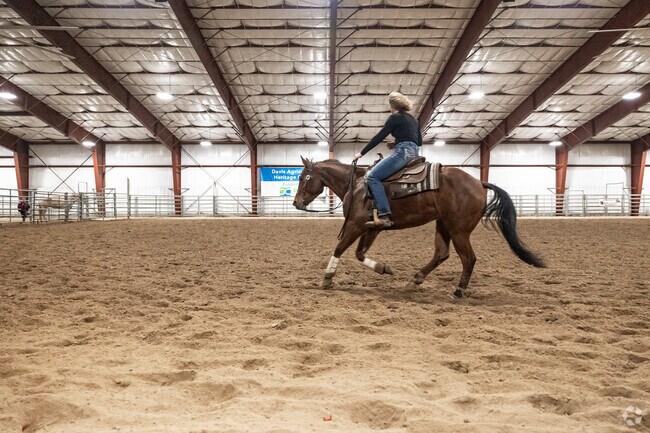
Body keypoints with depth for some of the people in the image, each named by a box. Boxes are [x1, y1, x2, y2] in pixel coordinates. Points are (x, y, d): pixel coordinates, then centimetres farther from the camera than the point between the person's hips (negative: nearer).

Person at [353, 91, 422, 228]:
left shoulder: (395, 117, -1)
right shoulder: (413, 119, 24)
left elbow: (379, 137, -5)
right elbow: (419, 141, 27)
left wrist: (361, 153, 1)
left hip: (403, 152, -10)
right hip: (414, 153, 10)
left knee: (372, 176, -16)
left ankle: (384, 216, -31)